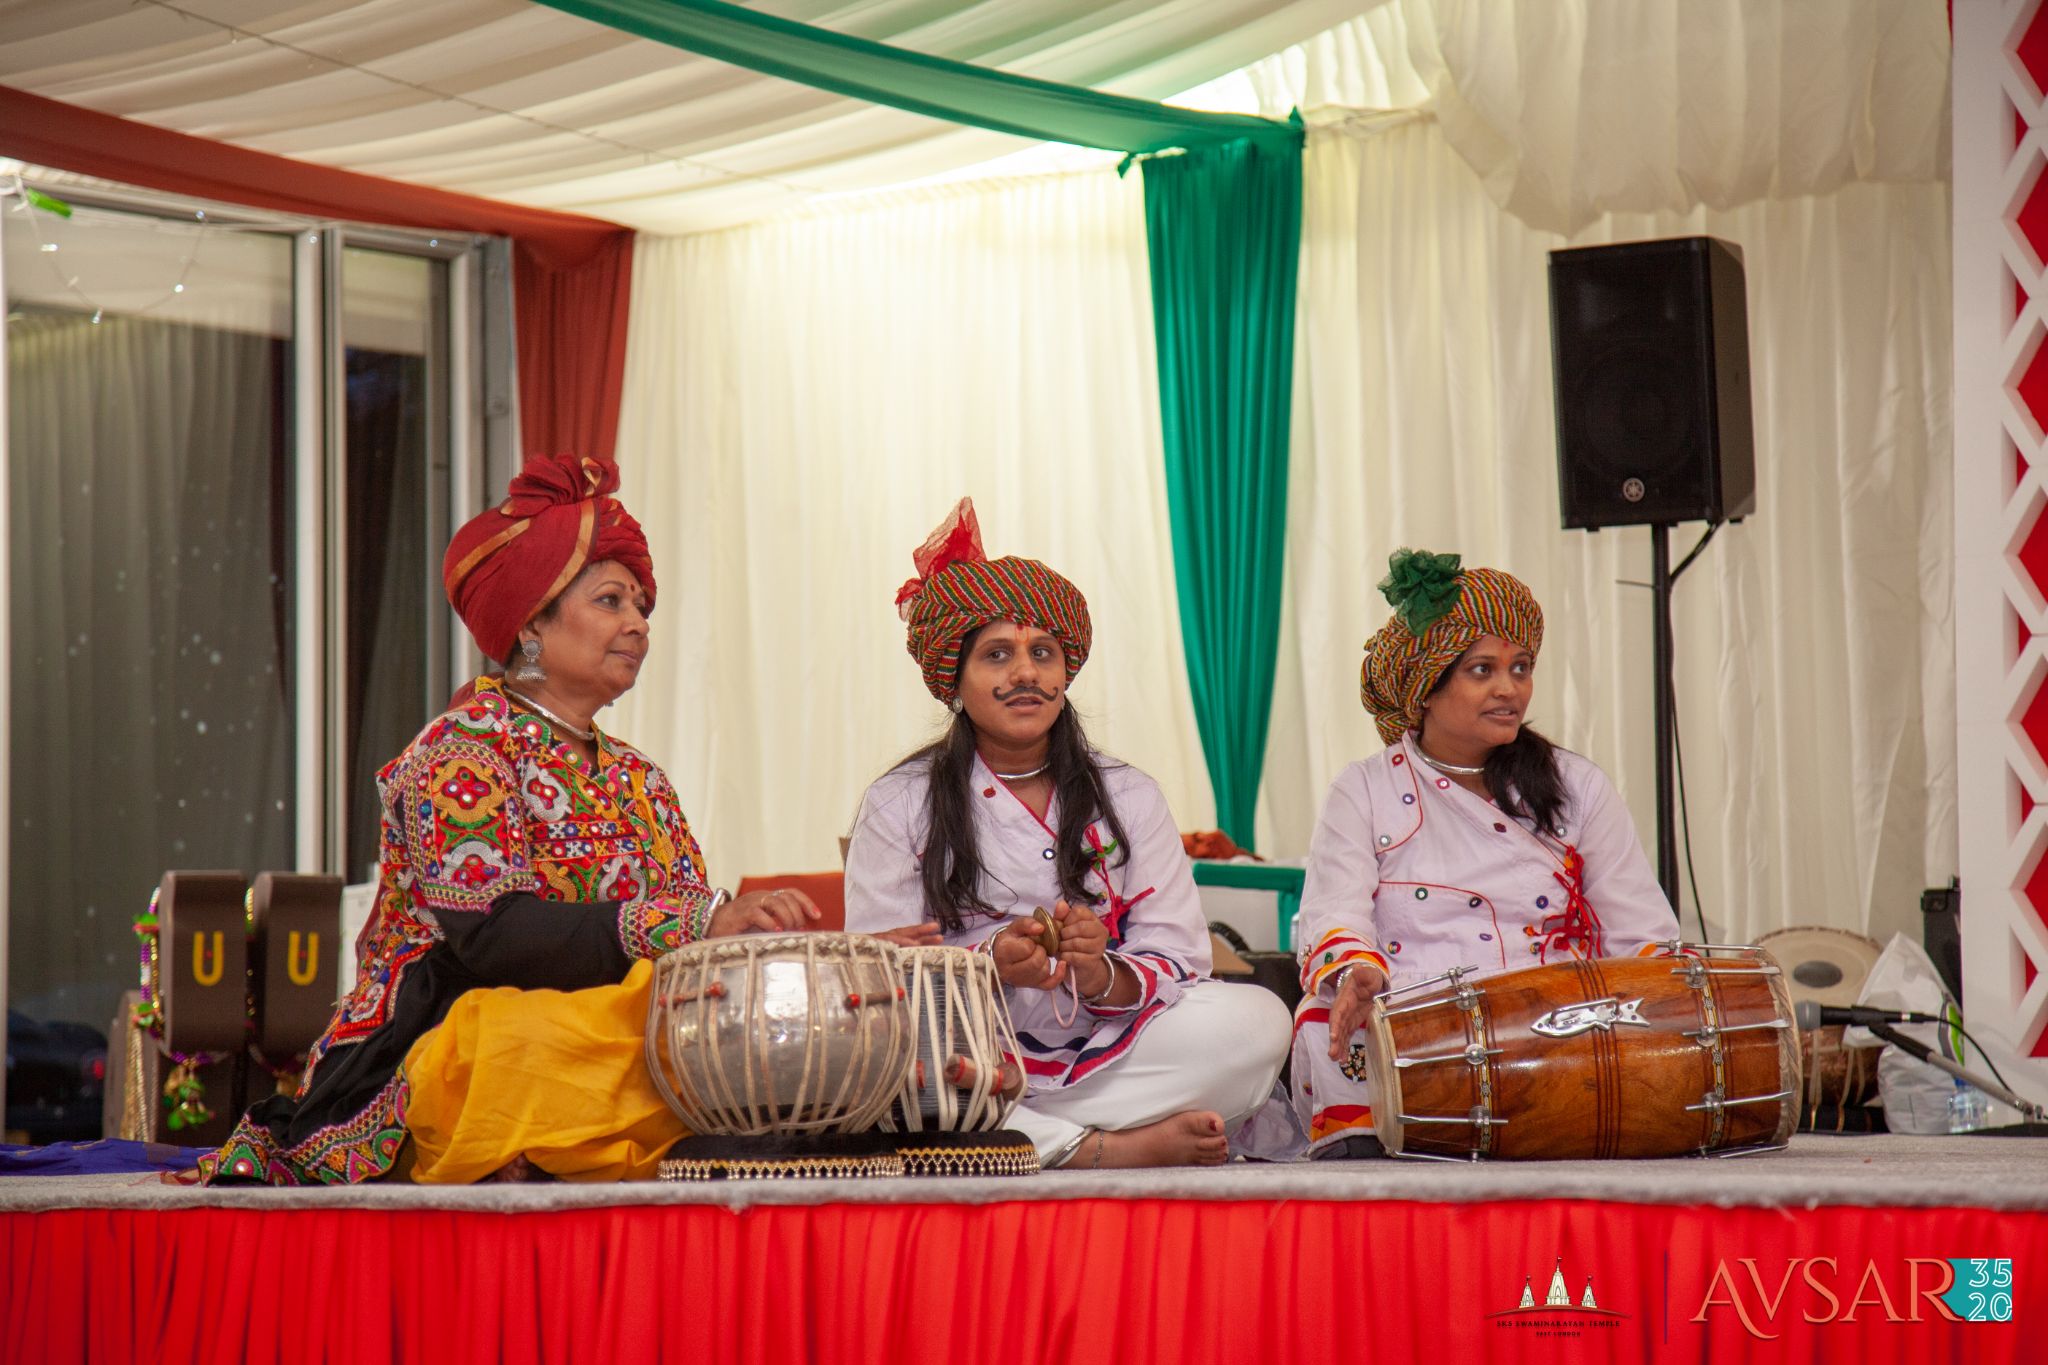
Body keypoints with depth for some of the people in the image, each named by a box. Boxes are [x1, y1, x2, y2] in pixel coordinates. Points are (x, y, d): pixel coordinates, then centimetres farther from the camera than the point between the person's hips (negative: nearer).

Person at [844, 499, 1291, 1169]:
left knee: (1257, 1020, -22)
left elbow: (1178, 964, 5)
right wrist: (990, 964, -21)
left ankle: (1029, 1140, -23)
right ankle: (1117, 1149, -26)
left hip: (1102, 1059, 2)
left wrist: (1100, 974, -17)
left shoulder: (1128, 798, 12)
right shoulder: (898, 805, 6)